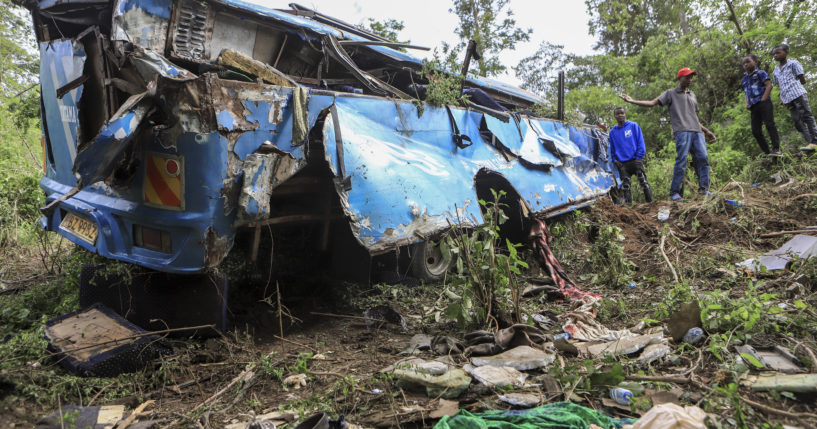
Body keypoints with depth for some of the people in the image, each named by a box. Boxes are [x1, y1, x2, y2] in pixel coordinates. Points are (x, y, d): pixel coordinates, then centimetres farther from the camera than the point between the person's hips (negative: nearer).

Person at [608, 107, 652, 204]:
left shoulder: (634, 126, 3)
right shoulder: (612, 131, 11)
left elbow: (640, 142, 1)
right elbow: (612, 149, 15)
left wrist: (638, 156, -6)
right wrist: (615, 160, 3)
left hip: (635, 161, -2)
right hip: (622, 164, 3)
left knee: (643, 181, -6)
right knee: (625, 185, 2)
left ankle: (650, 202, 3)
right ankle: (628, 204, 7)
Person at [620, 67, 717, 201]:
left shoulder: (692, 95, 27)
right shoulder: (671, 93, 11)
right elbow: (653, 102, -1)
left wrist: (707, 131, 28)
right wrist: (632, 101, -12)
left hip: (697, 131, 6)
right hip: (682, 131, -6)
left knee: (703, 158, -5)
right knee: (681, 160, -12)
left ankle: (703, 189, 1)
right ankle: (674, 192, -7)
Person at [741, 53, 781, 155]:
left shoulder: (760, 73, 5)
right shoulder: (744, 80, 23)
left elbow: (769, 85, -5)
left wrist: (763, 99, -15)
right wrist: (747, 104, 12)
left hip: (763, 103, -6)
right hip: (753, 107, 7)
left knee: (769, 124, -16)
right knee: (755, 131, -1)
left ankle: (776, 149, -19)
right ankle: (767, 152, 2)